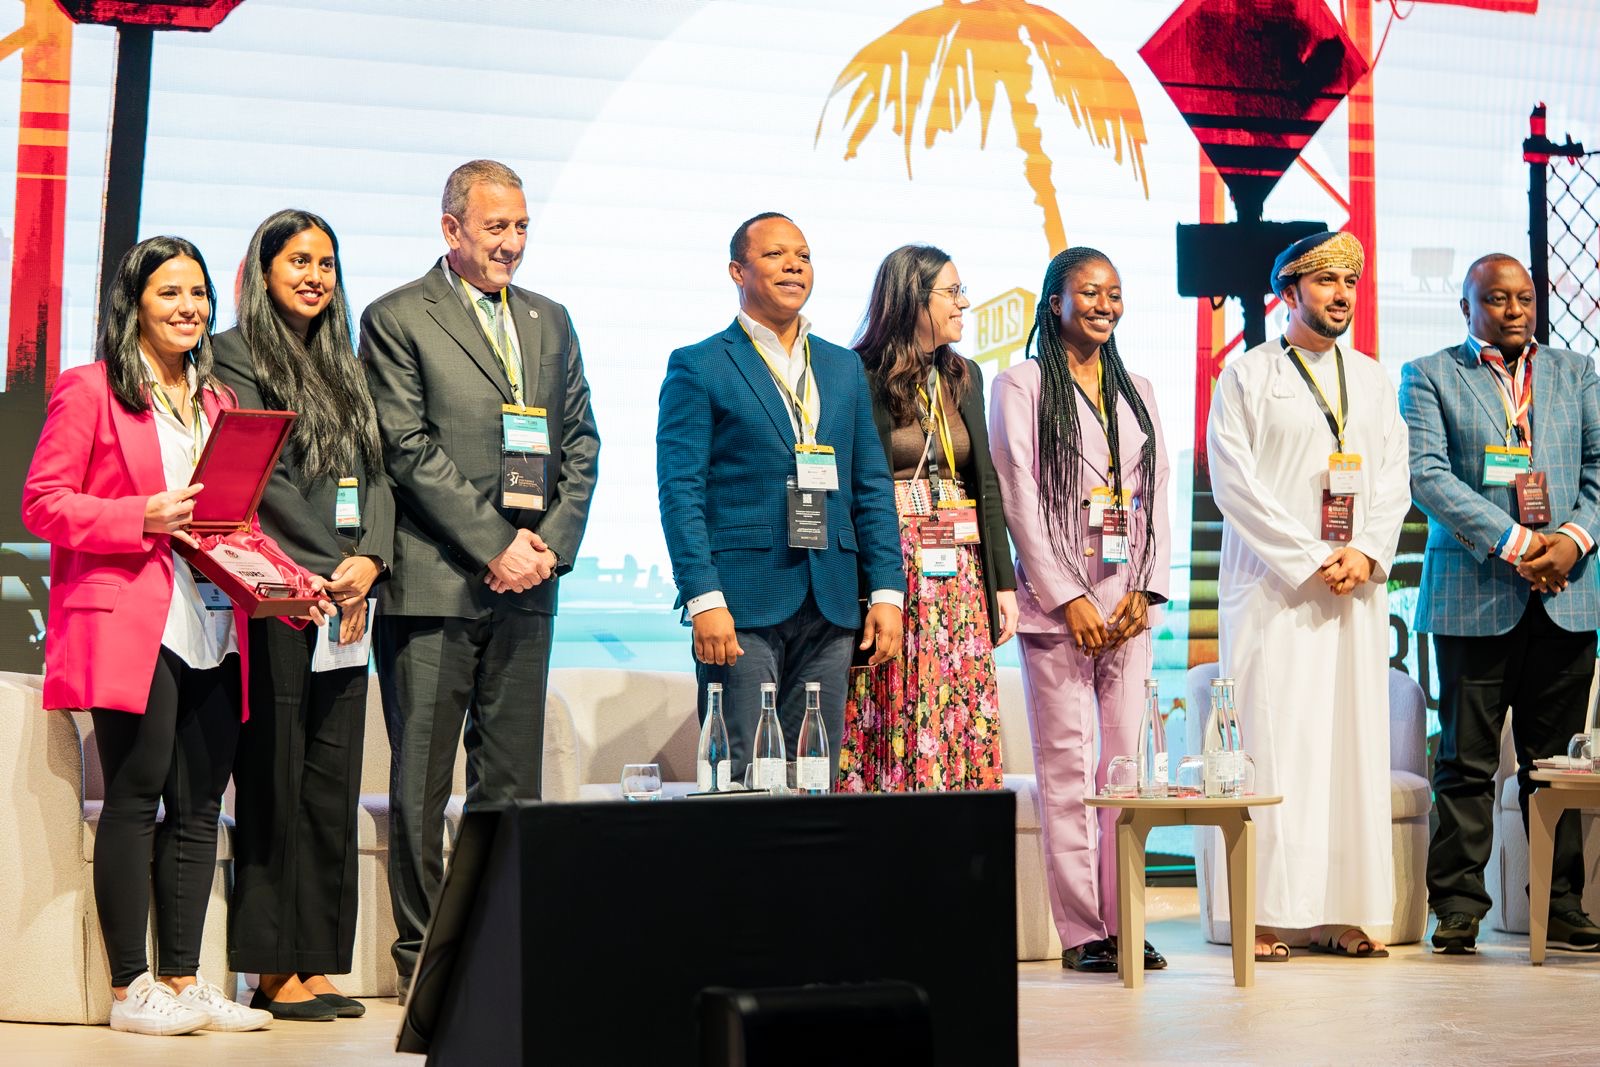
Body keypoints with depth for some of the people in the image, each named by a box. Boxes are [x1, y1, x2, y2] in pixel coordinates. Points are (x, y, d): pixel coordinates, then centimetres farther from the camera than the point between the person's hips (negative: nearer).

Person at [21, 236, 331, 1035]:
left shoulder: (217, 401, 21)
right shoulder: (89, 390, 0)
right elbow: (41, 502, -5)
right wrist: (141, 519, -17)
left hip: (214, 630, 7)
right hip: (129, 623, -7)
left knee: (199, 806, 7)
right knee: (136, 797, -5)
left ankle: (183, 981, 13)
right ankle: (130, 990, 2)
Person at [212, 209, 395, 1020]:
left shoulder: (343, 366, 19)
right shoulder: (235, 355, -1)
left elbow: (375, 473, 13)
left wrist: (370, 560, -5)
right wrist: (334, 571, -12)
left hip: (345, 605, 7)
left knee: (332, 787, 6)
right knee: (274, 786, -4)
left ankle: (314, 965, 10)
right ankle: (273, 972, 0)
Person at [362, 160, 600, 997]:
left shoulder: (550, 322, 16)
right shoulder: (396, 320, -1)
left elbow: (580, 443, 13)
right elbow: (408, 451, -9)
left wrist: (549, 542, -2)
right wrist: (494, 545, -13)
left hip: (525, 584, 5)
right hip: (434, 582, -5)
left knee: (512, 781, 7)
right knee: (422, 784, 1)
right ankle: (420, 950, 9)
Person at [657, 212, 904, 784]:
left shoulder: (845, 367, 17)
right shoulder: (698, 367, 2)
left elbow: (872, 487, 16)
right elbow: (680, 492, -5)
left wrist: (886, 590, 6)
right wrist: (704, 600, -15)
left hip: (830, 607, 5)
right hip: (741, 604, -5)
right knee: (740, 782, -5)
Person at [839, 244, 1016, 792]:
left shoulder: (965, 377, 14)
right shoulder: (861, 377, -6)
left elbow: (986, 482, 16)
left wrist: (1004, 582, 10)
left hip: (961, 582, 6)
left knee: (965, 728, 3)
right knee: (895, 732, -5)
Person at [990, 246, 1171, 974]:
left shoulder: (1136, 391, 17)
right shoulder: (1023, 386, 1)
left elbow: (1156, 495, 13)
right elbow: (1020, 500, -5)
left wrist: (1145, 592, 0)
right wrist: (1069, 600, -11)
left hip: (1129, 603, 5)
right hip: (1056, 603, -4)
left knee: (1128, 760, 2)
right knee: (1067, 764, -4)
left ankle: (1123, 921, 7)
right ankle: (1079, 931, 0)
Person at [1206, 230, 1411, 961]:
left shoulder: (1372, 381, 16)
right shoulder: (1247, 377, 2)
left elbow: (1393, 478, 11)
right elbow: (1234, 482, -6)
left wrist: (1367, 553, -7)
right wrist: (1310, 560, -12)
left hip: (1357, 590, 5)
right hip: (1275, 588, -4)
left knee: (1355, 740, 2)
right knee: (1273, 743, -8)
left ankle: (1346, 910, 5)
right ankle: (1265, 912, -6)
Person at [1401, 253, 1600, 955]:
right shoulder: (1429, 377, 6)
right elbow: (1427, 475, -6)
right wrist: (1513, 543, -14)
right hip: (1475, 594, -3)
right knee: (1467, 759, -1)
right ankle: (1458, 906, 5)